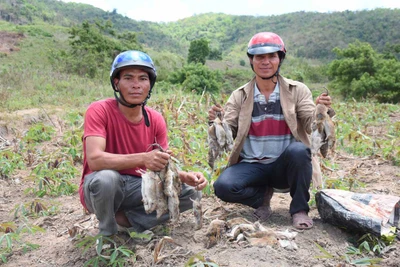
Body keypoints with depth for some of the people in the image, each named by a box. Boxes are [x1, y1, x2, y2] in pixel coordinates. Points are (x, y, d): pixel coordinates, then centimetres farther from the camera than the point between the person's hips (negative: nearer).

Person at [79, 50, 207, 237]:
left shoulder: (156, 120, -4)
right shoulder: (99, 110, -17)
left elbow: (163, 166, -3)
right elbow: (94, 159, -31)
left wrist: (186, 177, -24)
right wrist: (143, 159, -42)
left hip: (137, 187, 4)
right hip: (100, 187, -4)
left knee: (191, 193, -7)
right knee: (105, 177, -38)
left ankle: (125, 218, -4)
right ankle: (107, 232, -6)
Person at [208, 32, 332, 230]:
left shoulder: (297, 90, 0)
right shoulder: (239, 96, 2)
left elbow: (311, 126, -9)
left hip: (285, 165, -1)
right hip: (252, 166, 1)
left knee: (298, 150, -34)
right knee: (223, 187, -26)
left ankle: (299, 210, -9)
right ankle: (263, 195, 7)